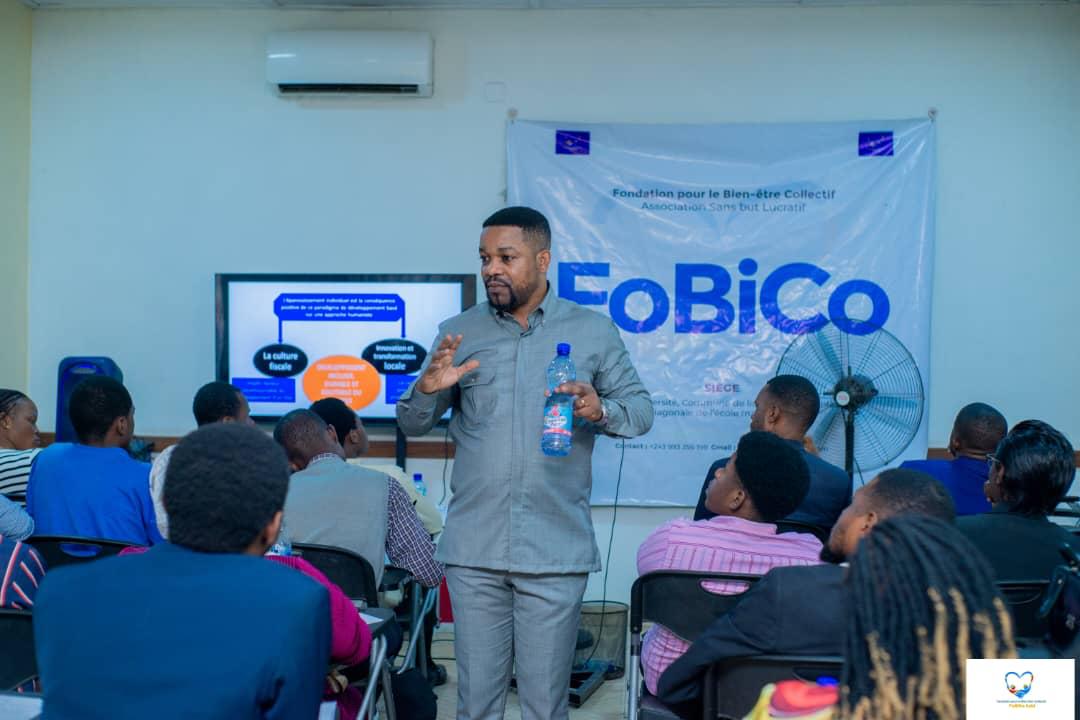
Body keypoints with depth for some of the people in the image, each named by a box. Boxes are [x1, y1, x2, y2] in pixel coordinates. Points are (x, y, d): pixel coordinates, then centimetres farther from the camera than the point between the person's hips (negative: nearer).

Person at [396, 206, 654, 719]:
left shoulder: (593, 332, 4)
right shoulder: (458, 333, 7)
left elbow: (640, 408, 6)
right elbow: (411, 424, 9)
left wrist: (601, 410, -16)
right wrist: (429, 388, -13)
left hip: (557, 552, -1)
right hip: (473, 549, 2)